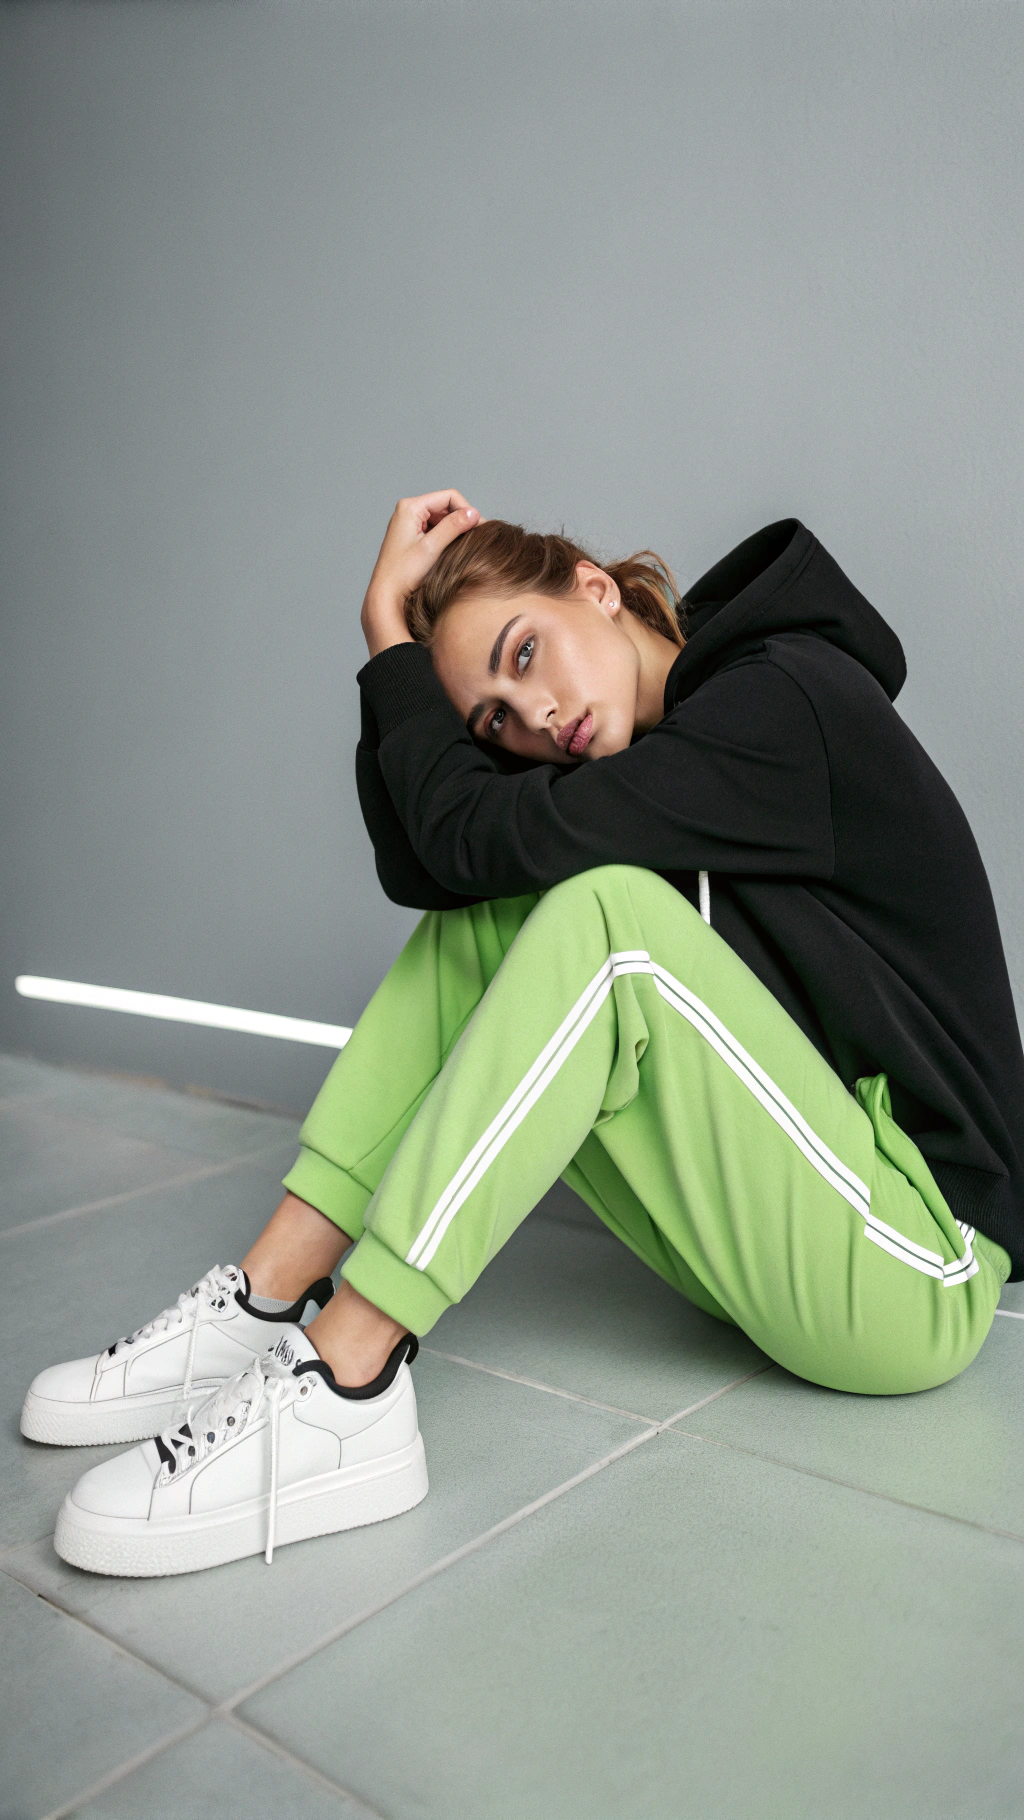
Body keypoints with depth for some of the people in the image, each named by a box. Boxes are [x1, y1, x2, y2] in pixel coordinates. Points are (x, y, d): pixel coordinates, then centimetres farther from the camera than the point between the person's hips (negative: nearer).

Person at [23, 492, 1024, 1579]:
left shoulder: (795, 698, -16)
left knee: (606, 911, -27)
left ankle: (341, 1389, -25)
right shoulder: (651, 744, 9)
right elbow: (418, 864, 1)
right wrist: (399, 653, -2)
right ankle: (264, 1306, -7)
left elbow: (476, 832, -21)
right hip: (765, 1230, 8)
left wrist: (392, 631, -8)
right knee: (474, 926, -2)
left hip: (923, 1276, -8)